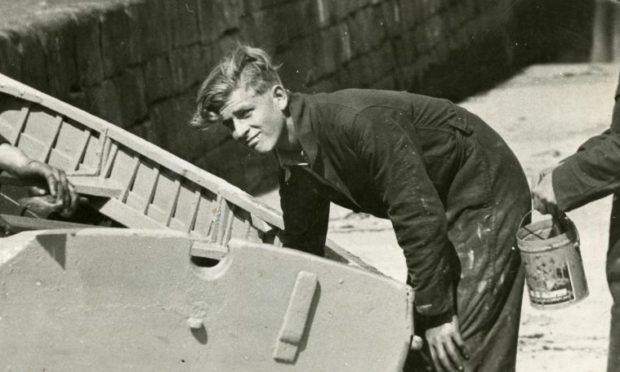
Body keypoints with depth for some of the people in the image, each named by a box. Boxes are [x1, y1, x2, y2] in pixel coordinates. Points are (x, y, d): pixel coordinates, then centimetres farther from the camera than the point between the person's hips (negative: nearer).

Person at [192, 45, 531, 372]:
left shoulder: (358, 121, -32)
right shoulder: (294, 171, -3)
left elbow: (418, 214, -31)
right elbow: (302, 250, 9)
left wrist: (437, 312, -27)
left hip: (486, 192, -9)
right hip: (446, 207, 9)